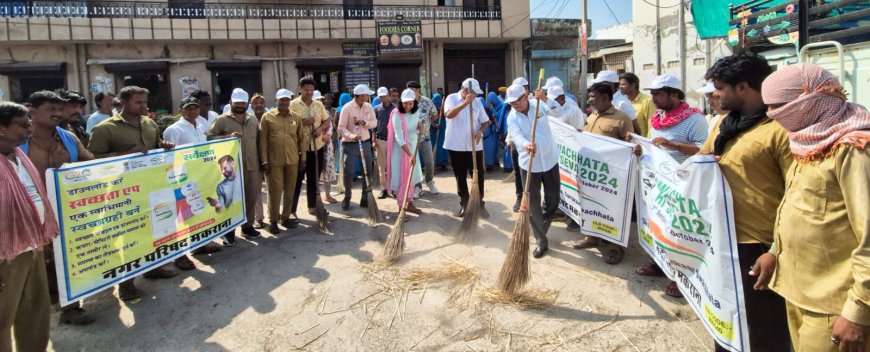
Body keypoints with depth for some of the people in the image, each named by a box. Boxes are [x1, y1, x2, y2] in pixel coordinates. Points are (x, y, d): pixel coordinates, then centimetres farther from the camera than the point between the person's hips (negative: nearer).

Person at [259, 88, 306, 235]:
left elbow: (301, 139, 11)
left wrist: (303, 158, 8)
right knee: (275, 191, 1)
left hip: (292, 160, 3)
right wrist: (264, 161, -8)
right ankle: (273, 221, 12)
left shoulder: (296, 117, 7)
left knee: (289, 191, 10)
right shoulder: (267, 117, -1)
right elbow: (262, 141, -3)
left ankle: (285, 218, 23)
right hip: (274, 161, -3)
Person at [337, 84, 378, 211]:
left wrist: (364, 122, -18)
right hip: (350, 145, -5)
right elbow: (341, 128, -15)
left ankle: (365, 199, 19)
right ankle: (347, 198, 18)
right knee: (348, 172, -1)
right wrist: (352, 136, -33)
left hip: (366, 143, 5)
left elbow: (375, 122, 2)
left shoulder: (368, 106, 4)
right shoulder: (347, 108, -13)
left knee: (368, 171, 7)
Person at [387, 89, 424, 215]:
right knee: (401, 177, -3)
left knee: (411, 176, 12)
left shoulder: (417, 110, -5)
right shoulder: (397, 115, -24)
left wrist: (420, 125, -6)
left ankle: (409, 203, 24)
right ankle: (401, 207, 4)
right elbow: (399, 138, -27)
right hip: (400, 149, -6)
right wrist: (410, 155, -32)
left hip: (413, 146, 6)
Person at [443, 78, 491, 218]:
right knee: (460, 177, 8)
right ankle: (464, 204, 21)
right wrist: (465, 103, -30)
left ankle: (480, 204, 16)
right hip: (456, 146, -2)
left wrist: (480, 132, -13)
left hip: (475, 146, 2)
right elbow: (448, 114, -24)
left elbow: (485, 121, 7)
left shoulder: (477, 102, 5)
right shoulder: (452, 98, -5)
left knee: (479, 175, 3)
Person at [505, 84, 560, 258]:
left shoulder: (538, 104, -1)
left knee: (553, 199, 11)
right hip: (528, 164, -1)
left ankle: (541, 229, 36)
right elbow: (517, 136, -26)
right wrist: (526, 145, -47)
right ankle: (541, 241, 12)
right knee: (533, 204, -1)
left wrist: (544, 98, -29)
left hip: (550, 160, 2)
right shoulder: (512, 118, -7)